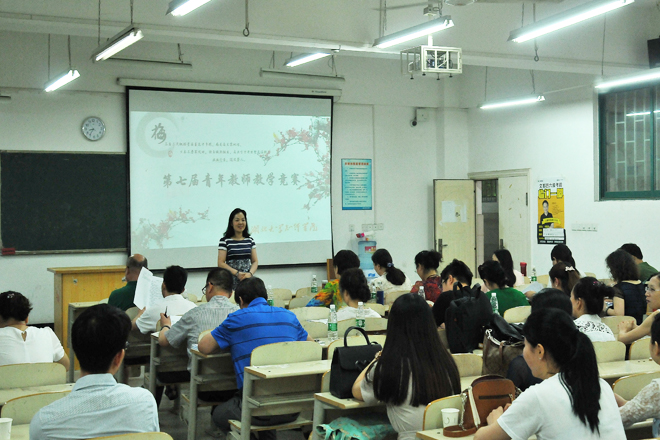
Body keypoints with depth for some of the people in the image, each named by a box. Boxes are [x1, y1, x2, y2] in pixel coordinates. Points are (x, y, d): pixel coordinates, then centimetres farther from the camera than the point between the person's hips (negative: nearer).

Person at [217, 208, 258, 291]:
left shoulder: (250, 240, 15)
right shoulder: (225, 241, 3)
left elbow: (255, 261, 13)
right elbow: (221, 263, -2)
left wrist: (250, 273, -6)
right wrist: (237, 273, -12)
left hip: (248, 279, 3)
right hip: (231, 280, -3)